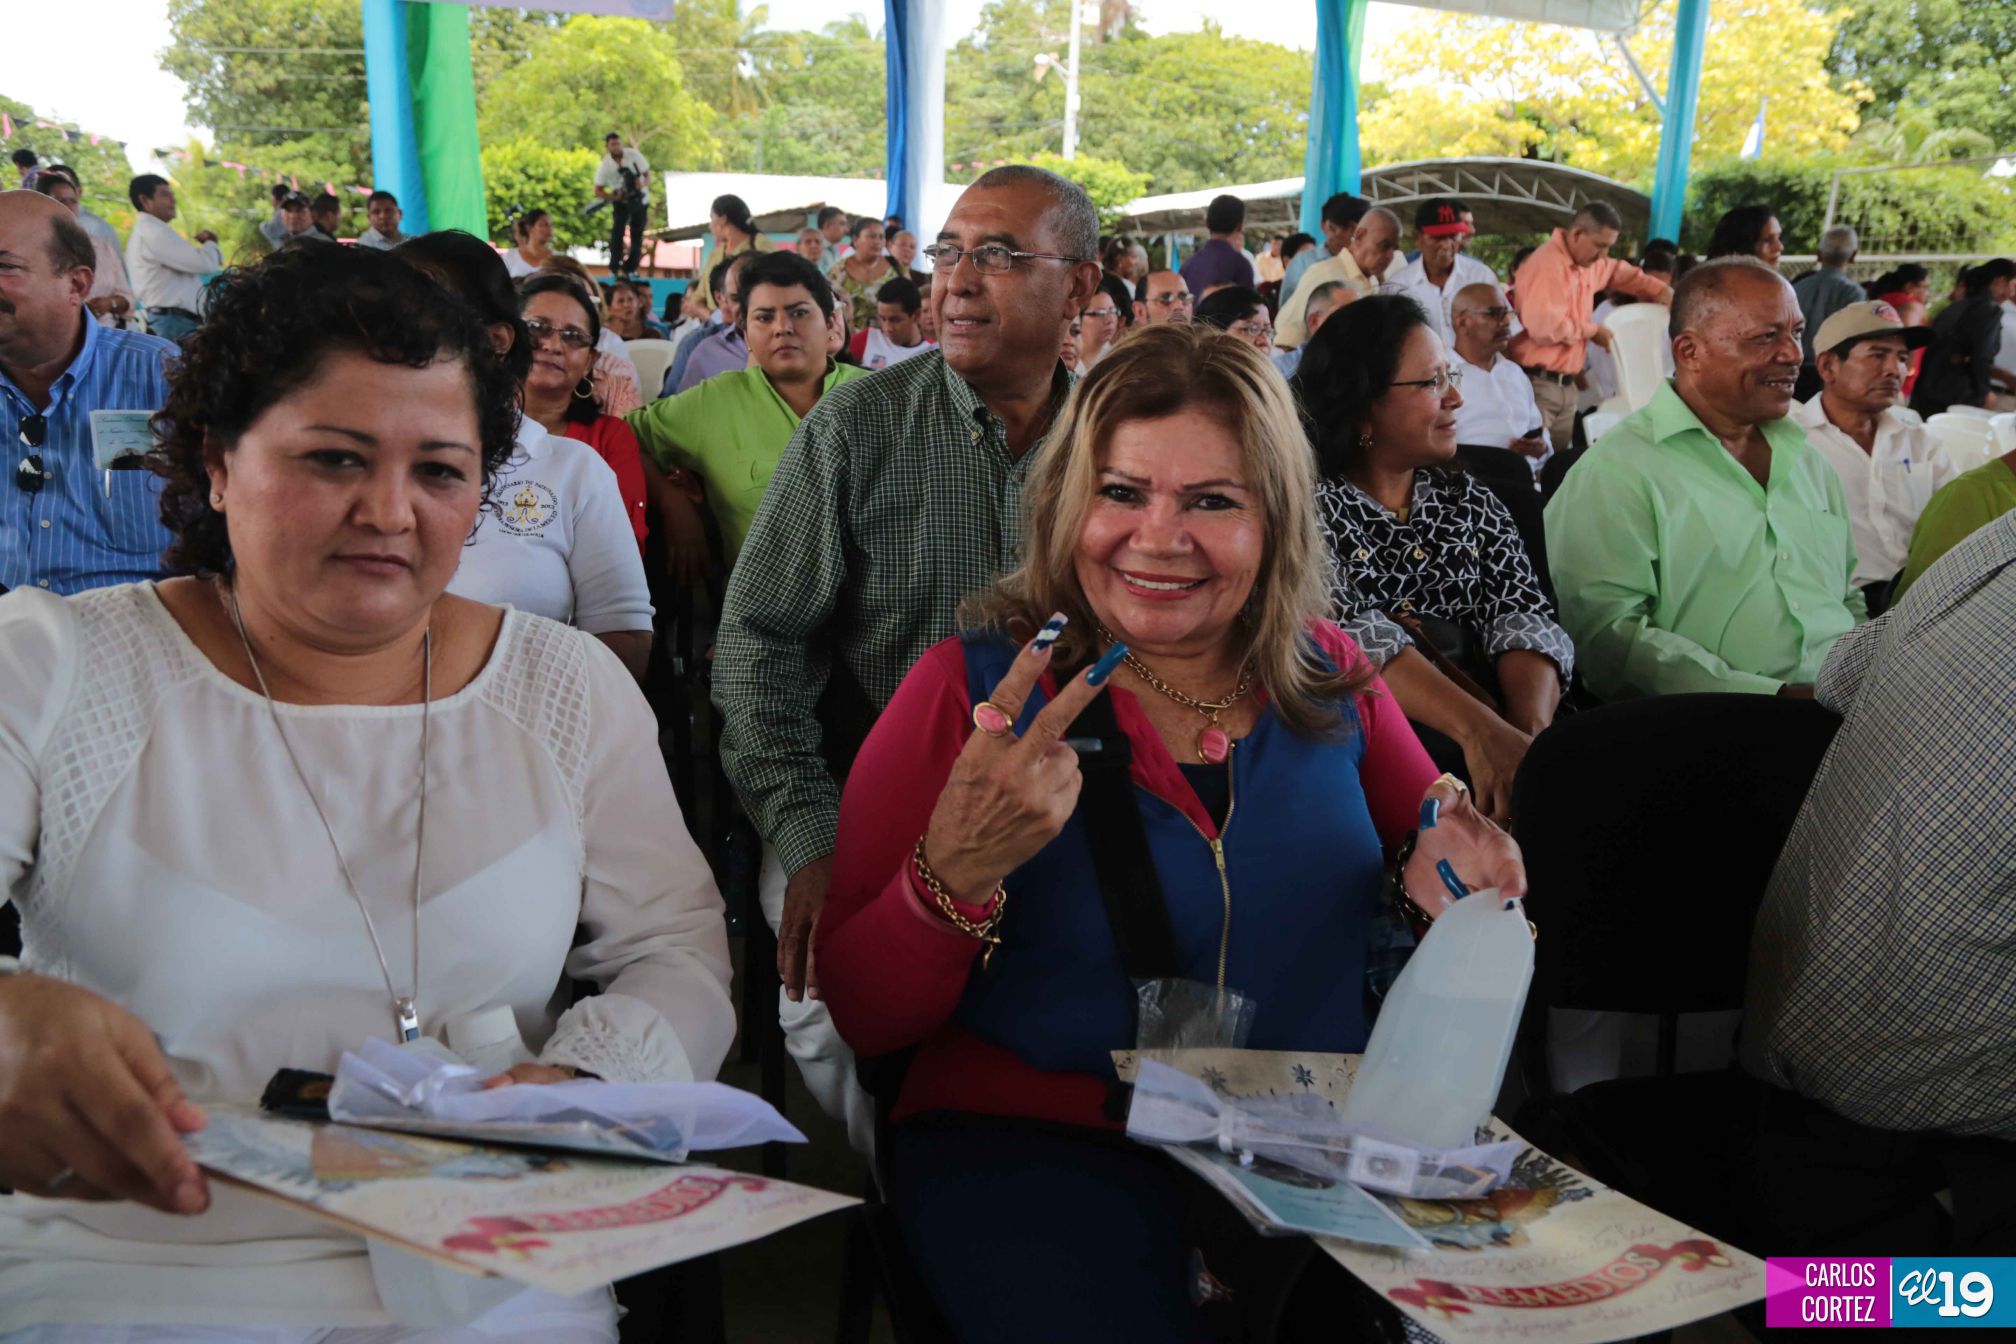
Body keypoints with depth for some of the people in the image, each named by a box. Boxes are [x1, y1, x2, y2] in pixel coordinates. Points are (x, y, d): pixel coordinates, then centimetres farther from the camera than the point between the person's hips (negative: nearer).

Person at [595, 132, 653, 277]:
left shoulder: (633, 155, -14)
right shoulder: (604, 166, -14)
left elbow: (647, 174, -7)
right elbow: (598, 191, -10)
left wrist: (644, 185, -30)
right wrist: (614, 197, -28)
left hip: (640, 199, 1)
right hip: (620, 201, -1)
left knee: (637, 234, 3)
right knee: (617, 230, -17)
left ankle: (630, 268, 14)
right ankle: (614, 268, -10)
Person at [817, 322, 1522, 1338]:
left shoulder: (1327, 678, 5)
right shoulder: (976, 692, -5)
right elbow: (858, 1017, -6)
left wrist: (1449, 885, -5)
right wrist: (954, 877, -26)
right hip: (1035, 1146, -3)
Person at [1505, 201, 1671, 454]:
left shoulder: (1589, 261, 11)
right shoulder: (1546, 265, -18)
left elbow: (1621, 272, 32)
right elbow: (1544, 327, -28)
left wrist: (1659, 290, 17)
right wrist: (1593, 330, -12)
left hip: (1566, 384, 9)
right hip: (1537, 383, -9)